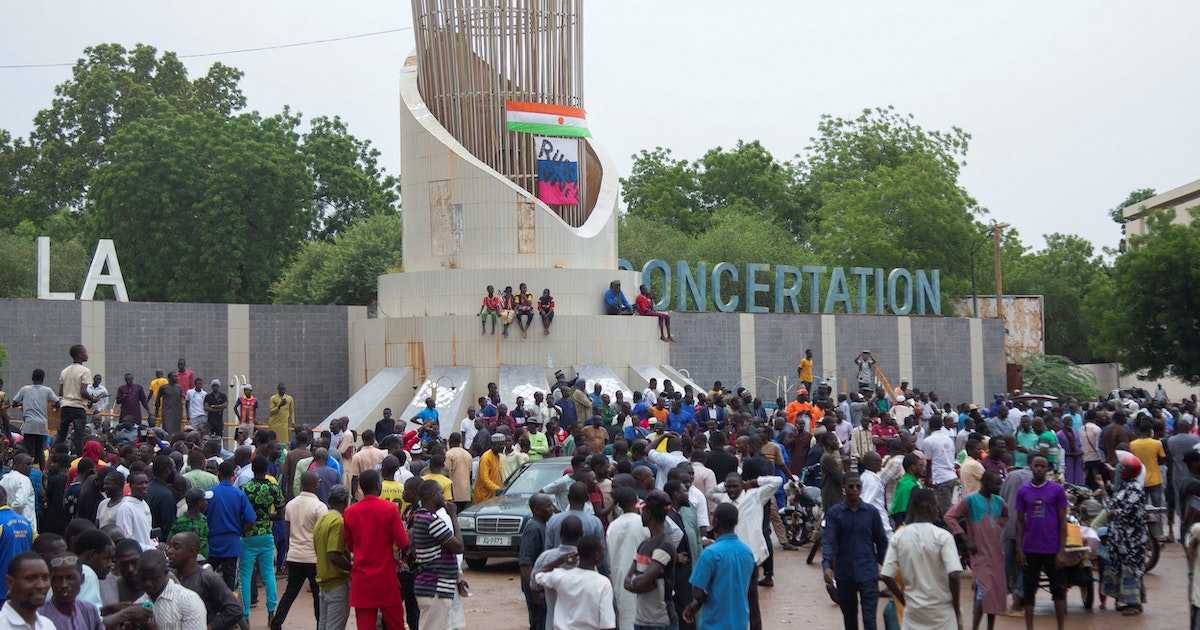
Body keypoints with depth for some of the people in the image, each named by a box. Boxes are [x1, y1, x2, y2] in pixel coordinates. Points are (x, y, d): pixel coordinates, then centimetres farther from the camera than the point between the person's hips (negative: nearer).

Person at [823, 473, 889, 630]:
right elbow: (828, 540, -9)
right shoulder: (834, 513, -1)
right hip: (844, 574, 1)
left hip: (868, 574, -1)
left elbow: (881, 542, 8)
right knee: (849, 616, 16)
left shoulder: (872, 512, 1)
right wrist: (827, 565, -24)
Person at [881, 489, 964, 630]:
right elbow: (953, 575, -19)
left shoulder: (898, 537, -2)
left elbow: (887, 576, -4)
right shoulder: (943, 536, -12)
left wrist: (904, 600, 10)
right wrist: (956, 608, -6)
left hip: (913, 609, 3)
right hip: (942, 610, -3)